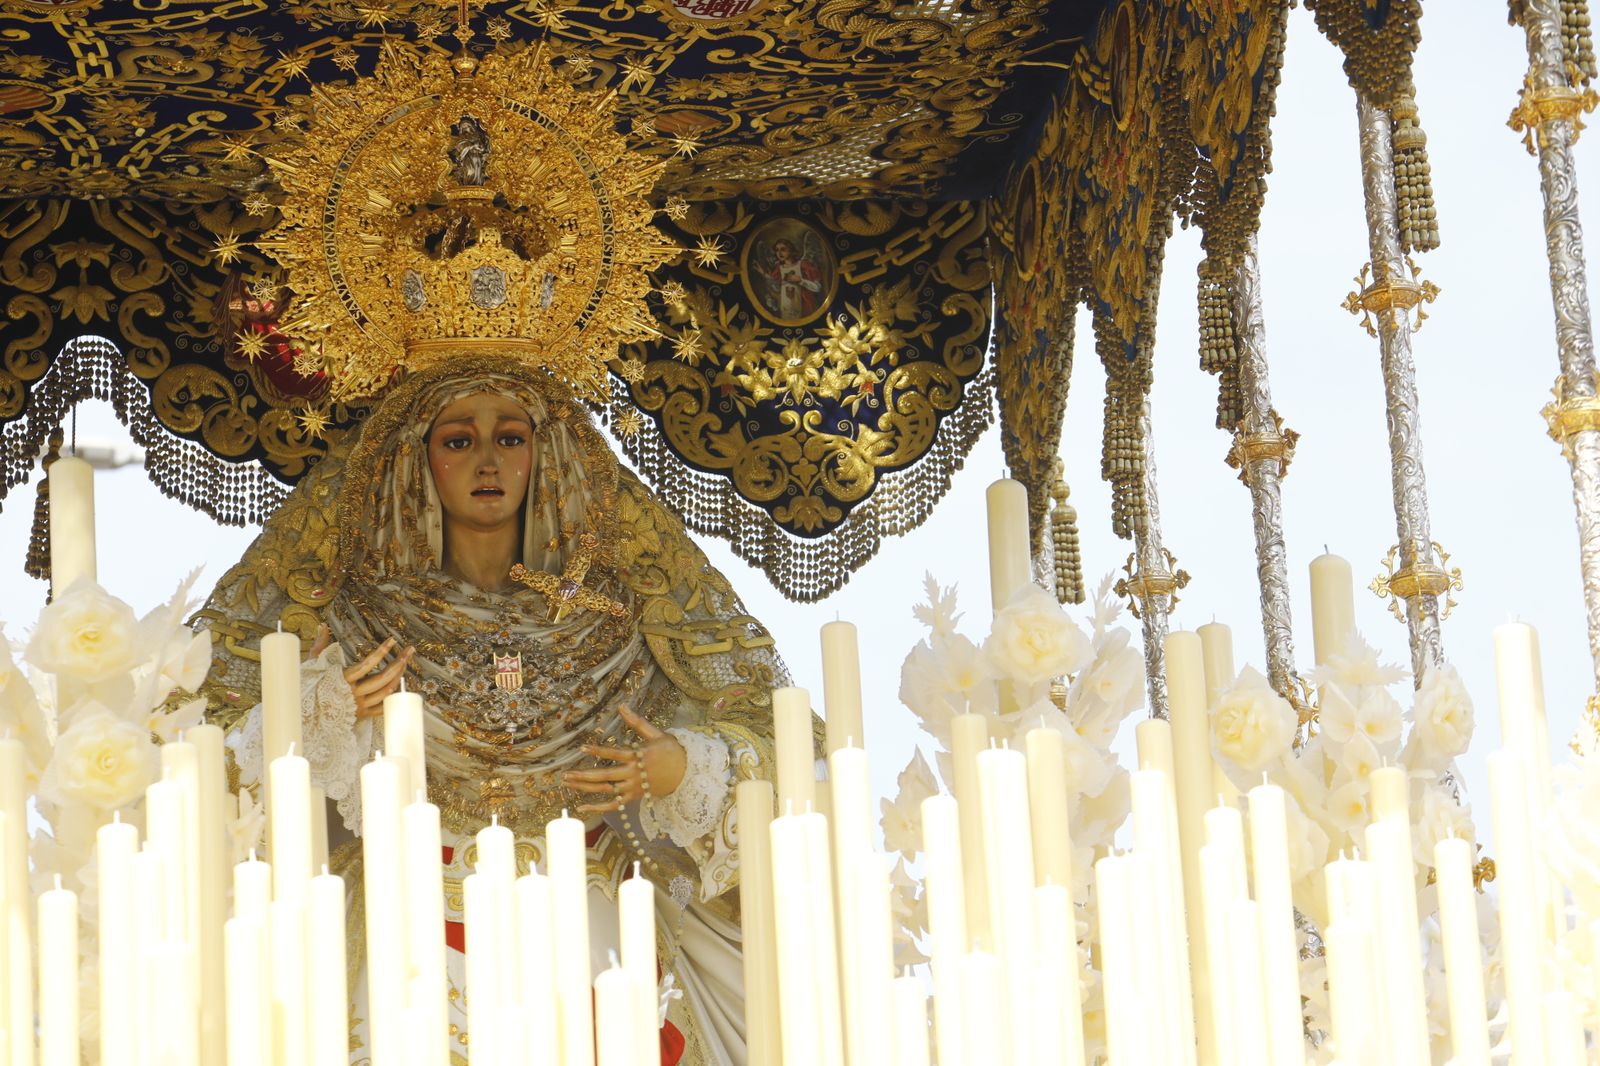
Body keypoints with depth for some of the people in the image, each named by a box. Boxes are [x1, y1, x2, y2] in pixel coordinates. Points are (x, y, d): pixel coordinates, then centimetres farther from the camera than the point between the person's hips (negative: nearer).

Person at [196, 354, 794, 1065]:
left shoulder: (603, 604, 2)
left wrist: (681, 769, -10)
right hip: (421, 919, -1)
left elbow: (756, 710, 8)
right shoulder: (364, 611, -1)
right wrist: (324, 712, -18)